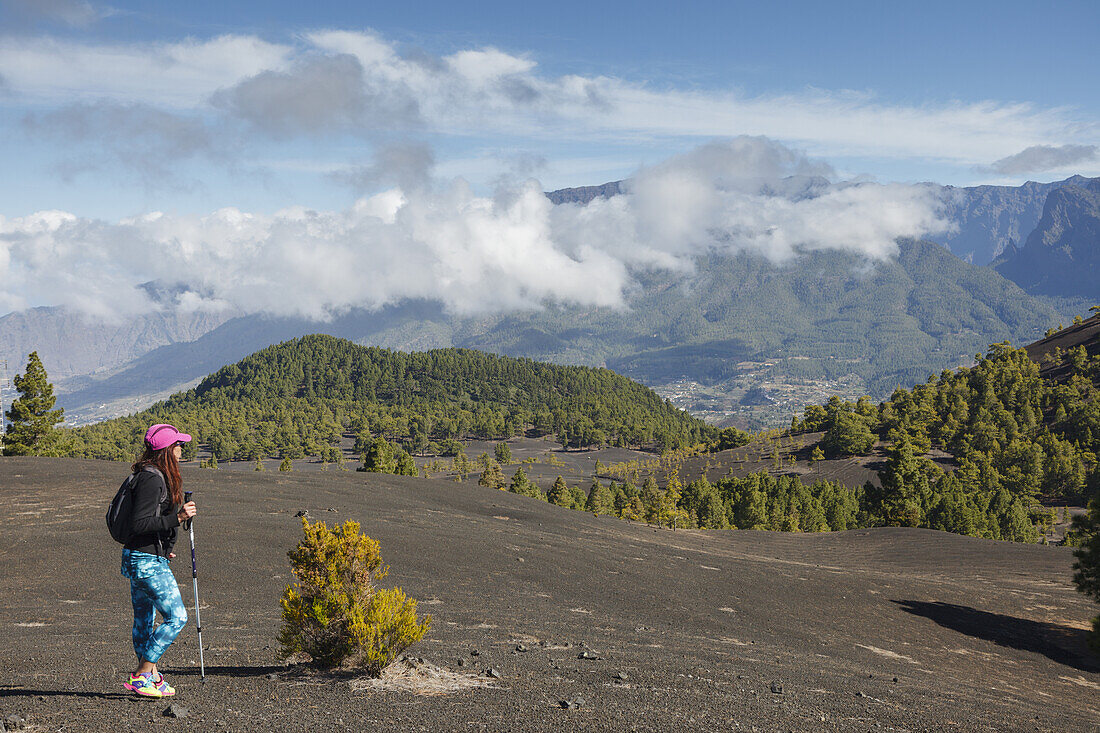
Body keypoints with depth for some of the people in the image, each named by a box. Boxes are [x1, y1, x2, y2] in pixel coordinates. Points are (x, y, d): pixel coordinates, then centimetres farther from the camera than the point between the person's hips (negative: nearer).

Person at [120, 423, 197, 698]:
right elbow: (140, 524, -23)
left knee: (144, 619, 16)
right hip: (147, 561, -11)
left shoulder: (154, 476, 13)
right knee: (176, 616, -9)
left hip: (143, 559, 11)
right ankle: (141, 676, -5)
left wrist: (163, 548, 27)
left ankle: (151, 677, 26)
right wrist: (177, 518, -25)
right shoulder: (151, 479, -18)